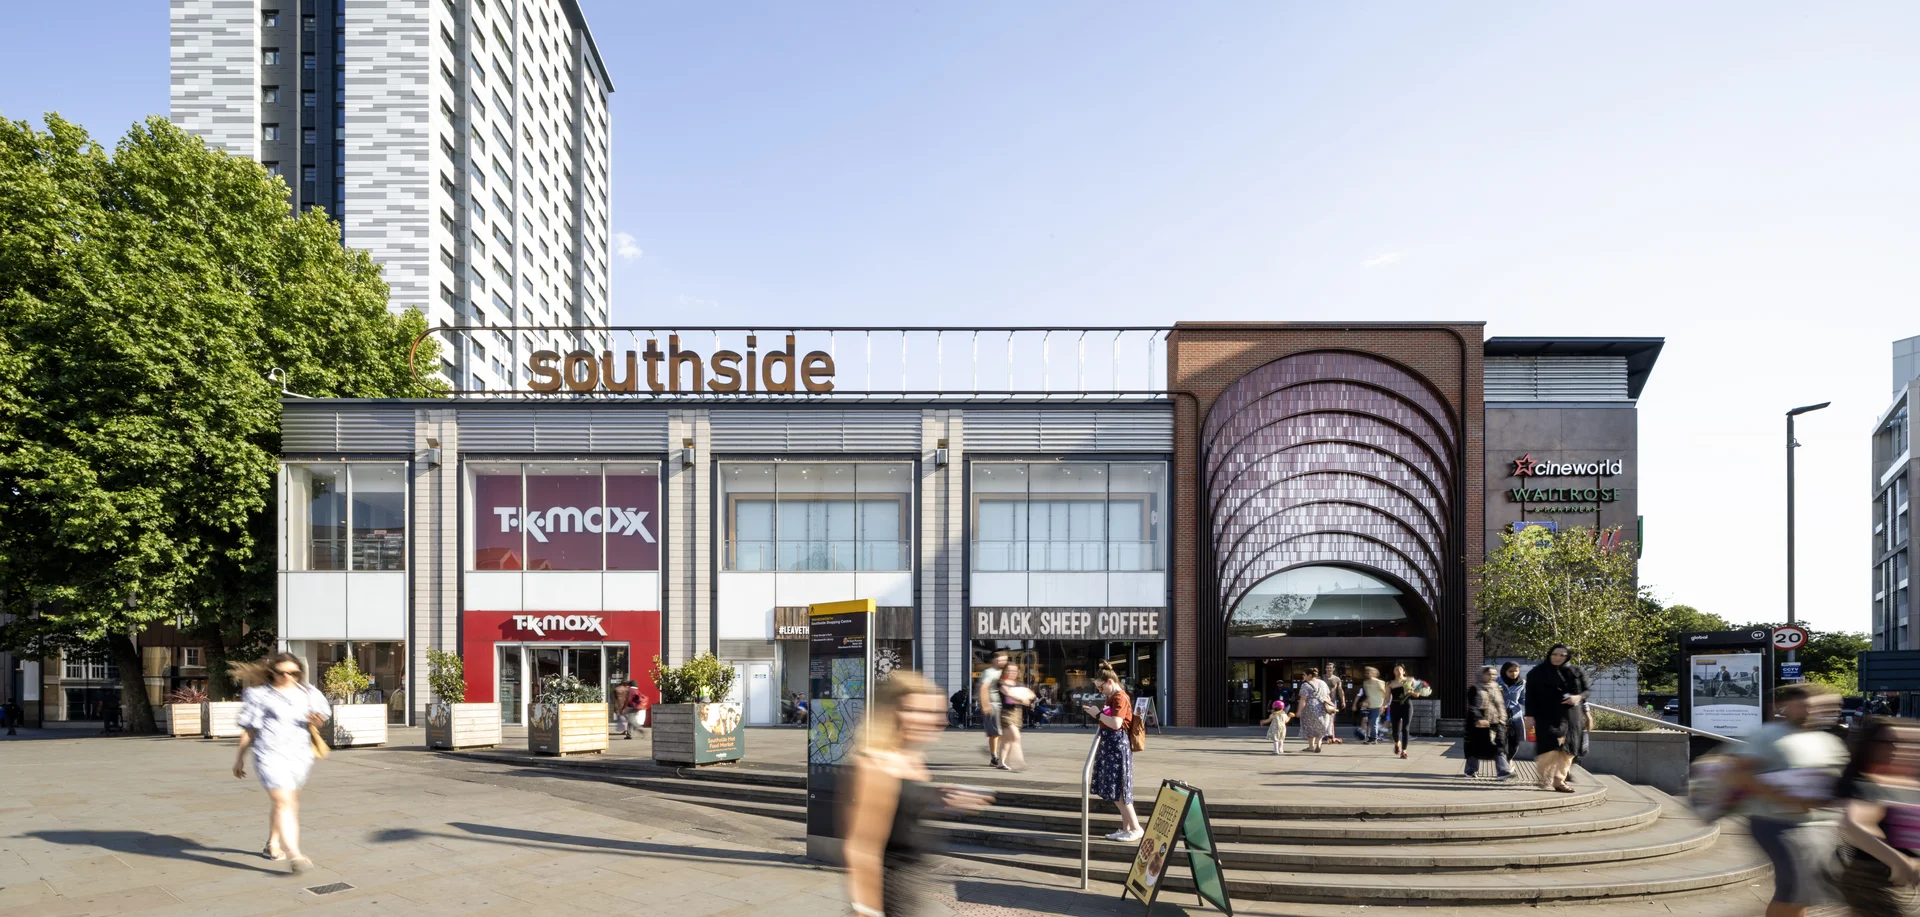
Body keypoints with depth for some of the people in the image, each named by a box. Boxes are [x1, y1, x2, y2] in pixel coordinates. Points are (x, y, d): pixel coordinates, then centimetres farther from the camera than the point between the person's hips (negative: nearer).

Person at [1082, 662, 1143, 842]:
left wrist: (1099, 714, -15)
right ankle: (1126, 828, 17)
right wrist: (1097, 712, 7)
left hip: (1117, 746, -11)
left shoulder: (1120, 698, -15)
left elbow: (1115, 723, -25)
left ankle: (1136, 828, -6)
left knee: (1117, 789, -9)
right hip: (1111, 745, 11)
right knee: (1116, 789, 12)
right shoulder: (1113, 697, 18)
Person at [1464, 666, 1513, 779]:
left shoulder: (1496, 688, 13)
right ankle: (1471, 770, 23)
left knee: (1499, 747, -9)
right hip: (1479, 723, -4)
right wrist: (1478, 719, -26)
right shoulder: (1474, 688, -3)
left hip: (1496, 723, 4)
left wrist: (1503, 720, 11)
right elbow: (1472, 706, -12)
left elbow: (1501, 705, 18)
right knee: (1475, 747, 7)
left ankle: (1503, 771, -16)